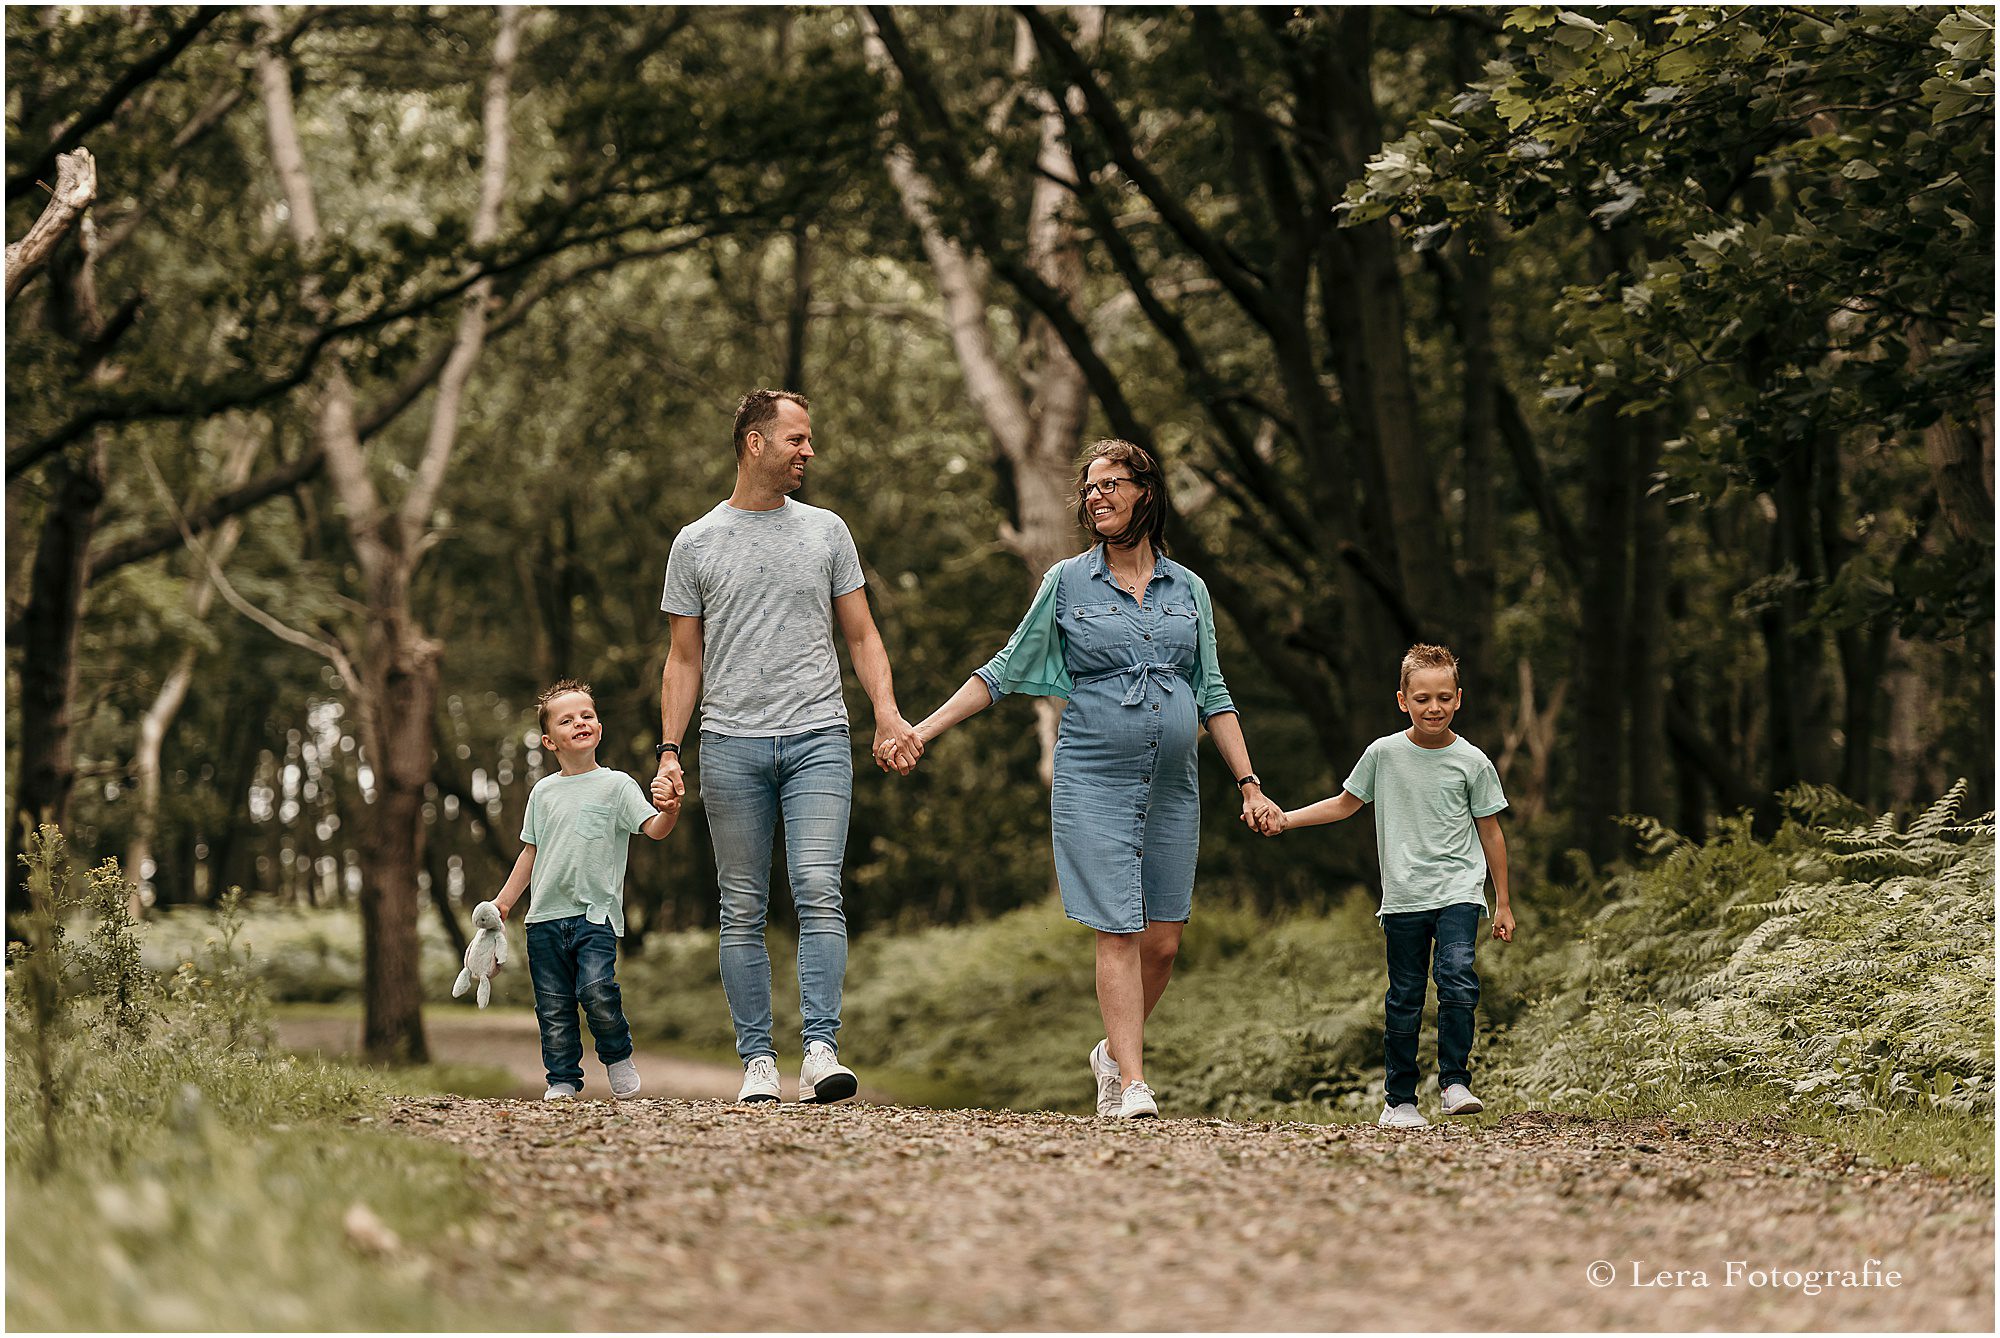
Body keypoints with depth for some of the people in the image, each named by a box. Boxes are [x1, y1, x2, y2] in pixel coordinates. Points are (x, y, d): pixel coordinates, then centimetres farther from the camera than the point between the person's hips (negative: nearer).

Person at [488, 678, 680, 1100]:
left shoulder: (616, 785, 1)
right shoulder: (543, 792, 12)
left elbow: (653, 829, -10)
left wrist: (669, 812, -33)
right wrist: (503, 902, 18)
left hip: (596, 912, -4)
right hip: (546, 915, 4)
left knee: (596, 989, -20)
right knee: (553, 1004, 3)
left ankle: (618, 1056, 3)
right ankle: (563, 1078, 14)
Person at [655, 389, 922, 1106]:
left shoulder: (826, 531, 11)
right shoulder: (696, 544, 8)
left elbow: (861, 634, 13)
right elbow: (683, 658, 10)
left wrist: (887, 708, -5)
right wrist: (669, 751, 1)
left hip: (818, 738, 0)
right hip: (732, 745, 0)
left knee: (818, 892, -14)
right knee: (743, 910, 2)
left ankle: (821, 1051, -18)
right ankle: (758, 1060, 8)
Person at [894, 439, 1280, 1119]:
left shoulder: (1188, 589, 11)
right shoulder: (1066, 583, 4)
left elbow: (1212, 695, 14)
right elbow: (1006, 670, 6)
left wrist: (1249, 784, 9)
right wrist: (924, 729, 0)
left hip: (1172, 786, 3)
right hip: (1095, 781, -3)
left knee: (1163, 939, 2)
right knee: (1119, 931, -10)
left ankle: (1115, 1052, 25)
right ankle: (1133, 1084, -8)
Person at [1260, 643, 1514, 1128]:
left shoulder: (1472, 762, 0)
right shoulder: (1384, 753, 2)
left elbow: (1490, 832, 8)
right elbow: (1345, 803, 17)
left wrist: (1503, 903, 10)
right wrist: (1287, 818, 7)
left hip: (1458, 891, -1)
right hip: (1403, 897, 1)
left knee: (1458, 977, -20)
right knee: (1404, 998, 3)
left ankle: (1455, 1081, -10)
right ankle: (1399, 1099, 12)